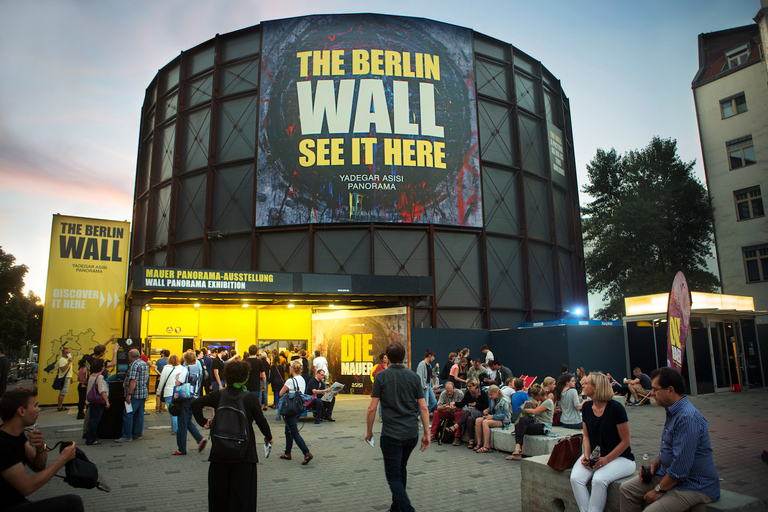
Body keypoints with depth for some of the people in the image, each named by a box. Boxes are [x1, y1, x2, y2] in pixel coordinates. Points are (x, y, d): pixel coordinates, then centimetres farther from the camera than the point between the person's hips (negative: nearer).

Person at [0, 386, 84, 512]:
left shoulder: (18, 435, 5)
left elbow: (39, 466, 8)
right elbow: (27, 487, -24)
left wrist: (41, 448, -13)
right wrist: (63, 459, -18)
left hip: (19, 502, 9)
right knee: (73, 502, -18)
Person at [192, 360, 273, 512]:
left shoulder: (218, 395, -5)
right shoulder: (250, 397, -10)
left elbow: (195, 404, -11)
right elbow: (261, 421, -5)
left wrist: (203, 421, 1)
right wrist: (268, 437, 11)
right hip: (245, 452, -2)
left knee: (219, 490, 18)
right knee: (243, 493, 7)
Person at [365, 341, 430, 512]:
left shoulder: (381, 377, -7)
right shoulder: (414, 377, 2)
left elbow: (372, 408, -8)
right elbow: (423, 407, 0)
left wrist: (369, 431, 5)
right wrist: (427, 433, 6)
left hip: (391, 434, -4)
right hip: (412, 433, 5)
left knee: (393, 475, 3)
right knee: (401, 469, 23)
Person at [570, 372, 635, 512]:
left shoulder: (615, 408, -15)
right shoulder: (587, 407, 4)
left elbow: (625, 441, -10)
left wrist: (606, 460, -18)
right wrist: (586, 455, -5)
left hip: (620, 457, -5)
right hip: (594, 456, 5)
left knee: (599, 479, -32)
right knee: (576, 479, -22)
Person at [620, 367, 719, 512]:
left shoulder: (687, 418, -27)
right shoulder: (673, 412, 9)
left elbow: (681, 466, -27)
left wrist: (659, 490, -17)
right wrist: (654, 465, 5)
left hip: (695, 485, -10)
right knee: (627, 489, 5)